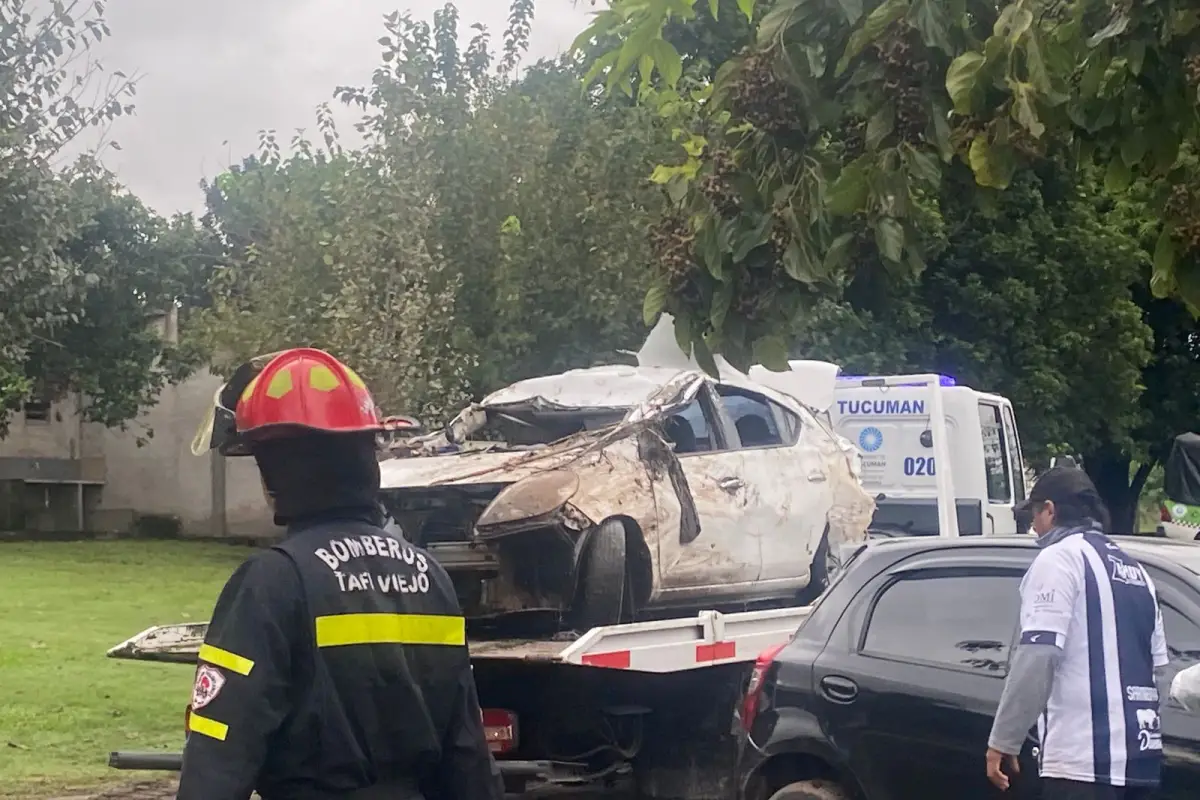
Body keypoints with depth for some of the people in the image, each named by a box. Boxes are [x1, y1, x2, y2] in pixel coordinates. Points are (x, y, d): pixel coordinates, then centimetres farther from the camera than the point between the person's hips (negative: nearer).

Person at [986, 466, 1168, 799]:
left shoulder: (1060, 558, -5)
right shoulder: (1134, 569, 22)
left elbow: (1037, 658, -16)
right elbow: (1157, 662, 21)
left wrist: (1002, 741, -14)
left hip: (1083, 759, -9)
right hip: (1138, 757, 9)